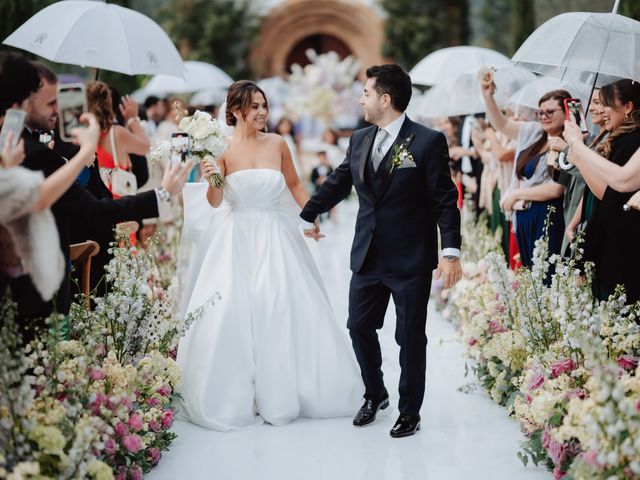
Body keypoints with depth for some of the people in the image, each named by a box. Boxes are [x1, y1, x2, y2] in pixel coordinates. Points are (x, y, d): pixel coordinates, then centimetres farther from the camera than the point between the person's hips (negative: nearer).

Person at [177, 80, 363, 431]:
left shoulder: (277, 144, 1)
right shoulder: (222, 149, -7)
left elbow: (294, 184, 16)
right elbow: (215, 202, -14)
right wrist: (211, 180, -32)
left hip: (274, 240, 3)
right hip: (235, 241, -2)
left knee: (283, 313, 2)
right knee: (228, 316, -6)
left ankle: (280, 393, 18)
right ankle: (231, 398, 9)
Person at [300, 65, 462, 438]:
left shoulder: (428, 142, -10)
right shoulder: (359, 140, 7)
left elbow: (445, 200, -12)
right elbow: (337, 183, 18)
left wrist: (451, 252, -17)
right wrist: (307, 215, 23)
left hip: (411, 260, -6)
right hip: (368, 257, 6)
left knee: (411, 337, 6)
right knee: (359, 327, 12)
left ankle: (410, 412, 22)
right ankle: (375, 395, 35)